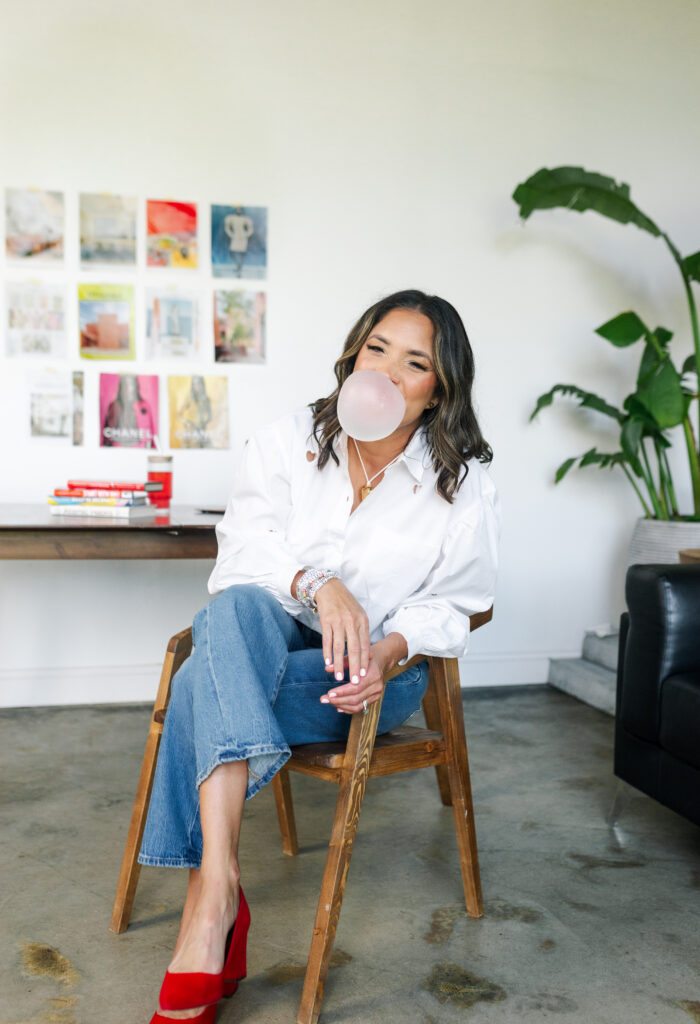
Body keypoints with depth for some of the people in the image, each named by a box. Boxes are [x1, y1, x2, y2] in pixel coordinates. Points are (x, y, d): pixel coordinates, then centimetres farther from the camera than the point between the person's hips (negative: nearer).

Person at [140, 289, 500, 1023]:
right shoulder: (287, 442, 1)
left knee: (204, 684, -30)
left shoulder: (464, 489, -2)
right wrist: (317, 584, -31)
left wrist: (389, 650, -22)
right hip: (262, 643, 3)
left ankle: (207, 899, -21)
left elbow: (448, 610, -1)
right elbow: (246, 543, -11)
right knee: (238, 604, -37)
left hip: (371, 674, -2)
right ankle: (221, 883, -42)